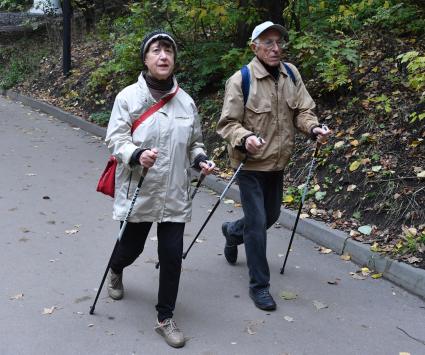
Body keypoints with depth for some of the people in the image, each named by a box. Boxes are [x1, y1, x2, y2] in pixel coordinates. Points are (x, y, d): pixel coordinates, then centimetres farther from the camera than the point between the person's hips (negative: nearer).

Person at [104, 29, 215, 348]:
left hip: (175, 194, 2)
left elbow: (193, 143, 15)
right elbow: (115, 140, -9)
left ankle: (165, 318, 21)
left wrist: (201, 160, -5)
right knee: (131, 248, 16)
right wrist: (137, 155, -28)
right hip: (138, 192, -2)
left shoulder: (186, 101, 3)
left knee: (172, 255, 2)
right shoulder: (128, 97, -8)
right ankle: (116, 271, 55)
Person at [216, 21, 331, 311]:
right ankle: (259, 285, 13)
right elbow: (228, 123, -15)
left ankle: (233, 231, 52)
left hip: (277, 163, 6)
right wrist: (245, 138, -35)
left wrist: (313, 127, -16)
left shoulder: (291, 74, 1)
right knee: (257, 224, -4)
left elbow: (303, 110, 4)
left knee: (272, 216, 22)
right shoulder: (240, 80, -16)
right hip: (250, 164, -6)